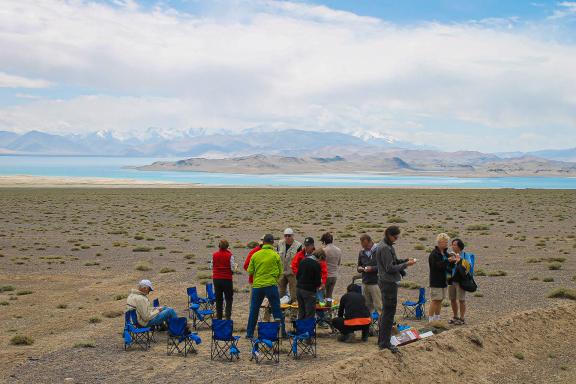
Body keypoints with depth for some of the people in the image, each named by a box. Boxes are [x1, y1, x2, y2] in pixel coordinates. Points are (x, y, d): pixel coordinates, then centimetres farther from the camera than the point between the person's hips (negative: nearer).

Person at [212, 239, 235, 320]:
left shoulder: (214, 255, -1)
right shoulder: (229, 255, -10)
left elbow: (212, 266, 3)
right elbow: (232, 268, -10)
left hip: (216, 279, 3)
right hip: (227, 279, -3)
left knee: (218, 299, 12)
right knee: (229, 299, 7)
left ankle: (219, 318, 14)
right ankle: (228, 317, -2)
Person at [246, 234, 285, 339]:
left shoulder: (255, 255, 0)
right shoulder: (275, 255, -4)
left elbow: (250, 271, 4)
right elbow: (280, 272, 2)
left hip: (257, 285, 2)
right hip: (271, 285, -2)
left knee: (253, 310, 10)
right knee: (276, 310, 7)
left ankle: (249, 333, 13)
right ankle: (282, 331, 9)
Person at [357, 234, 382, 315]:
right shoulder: (361, 252, 13)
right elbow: (359, 265, 25)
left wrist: (372, 268, -19)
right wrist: (359, 268, 2)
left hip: (375, 283, -6)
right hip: (365, 283, 6)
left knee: (379, 306, -8)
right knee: (367, 306, 10)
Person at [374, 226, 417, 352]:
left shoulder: (385, 246, 13)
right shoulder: (385, 248, -18)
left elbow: (393, 261, 17)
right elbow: (390, 268, -20)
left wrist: (405, 260, 3)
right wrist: (406, 264, -15)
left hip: (385, 282, 11)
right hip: (389, 283, -11)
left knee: (386, 312, 18)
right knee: (389, 313, -6)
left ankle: (382, 340, 26)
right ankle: (385, 343, -3)